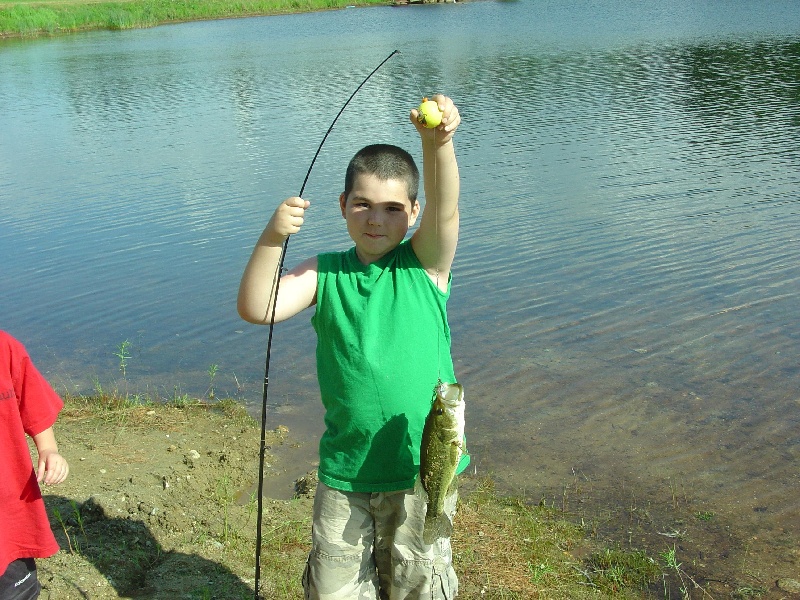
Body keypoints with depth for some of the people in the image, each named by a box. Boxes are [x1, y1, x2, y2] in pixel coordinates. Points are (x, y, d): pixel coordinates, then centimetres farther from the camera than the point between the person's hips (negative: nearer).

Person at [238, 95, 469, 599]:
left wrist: (438, 142, -42)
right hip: (345, 469, 2)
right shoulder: (324, 274, 0)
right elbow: (255, 309, -13)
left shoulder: (425, 264, -4)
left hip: (421, 467, -2)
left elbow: (445, 206, -23)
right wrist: (272, 239, -29)